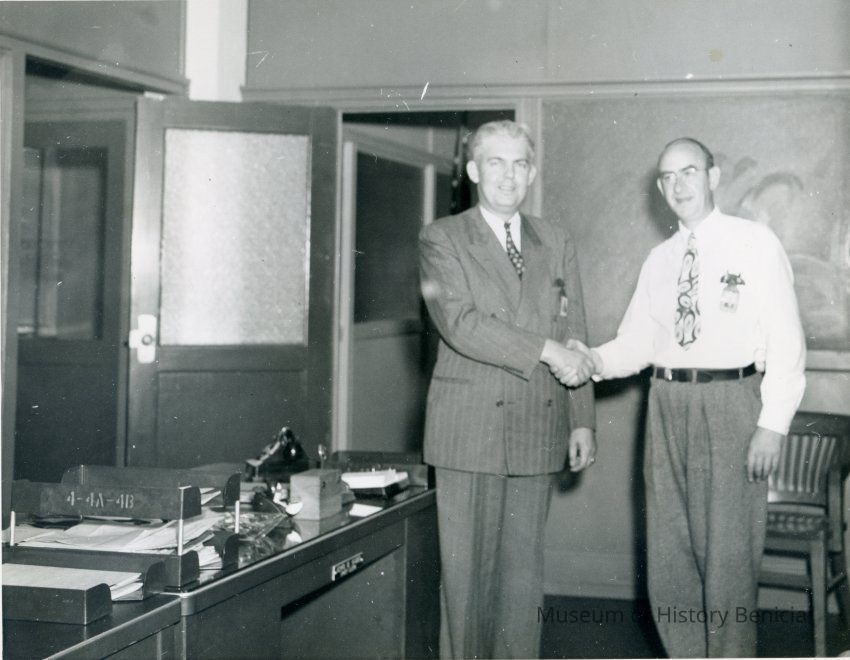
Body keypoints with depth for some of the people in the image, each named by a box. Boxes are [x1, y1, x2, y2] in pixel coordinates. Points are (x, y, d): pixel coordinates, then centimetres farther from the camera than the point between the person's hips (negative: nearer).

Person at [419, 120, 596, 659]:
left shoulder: (557, 243, 15)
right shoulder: (442, 239, 2)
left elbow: (574, 336, 13)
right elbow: (459, 322, -12)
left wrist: (583, 421, 7)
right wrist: (544, 349, -16)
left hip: (538, 430, 3)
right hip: (470, 428, -3)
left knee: (523, 570, 7)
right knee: (466, 570, 0)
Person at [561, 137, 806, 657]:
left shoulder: (754, 243, -1)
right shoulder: (659, 259, 14)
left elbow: (786, 340, -6)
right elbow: (637, 342, 11)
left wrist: (774, 424, -13)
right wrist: (593, 361, -9)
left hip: (730, 405, -5)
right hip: (668, 405, 6)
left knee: (728, 552, -1)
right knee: (669, 553, 10)